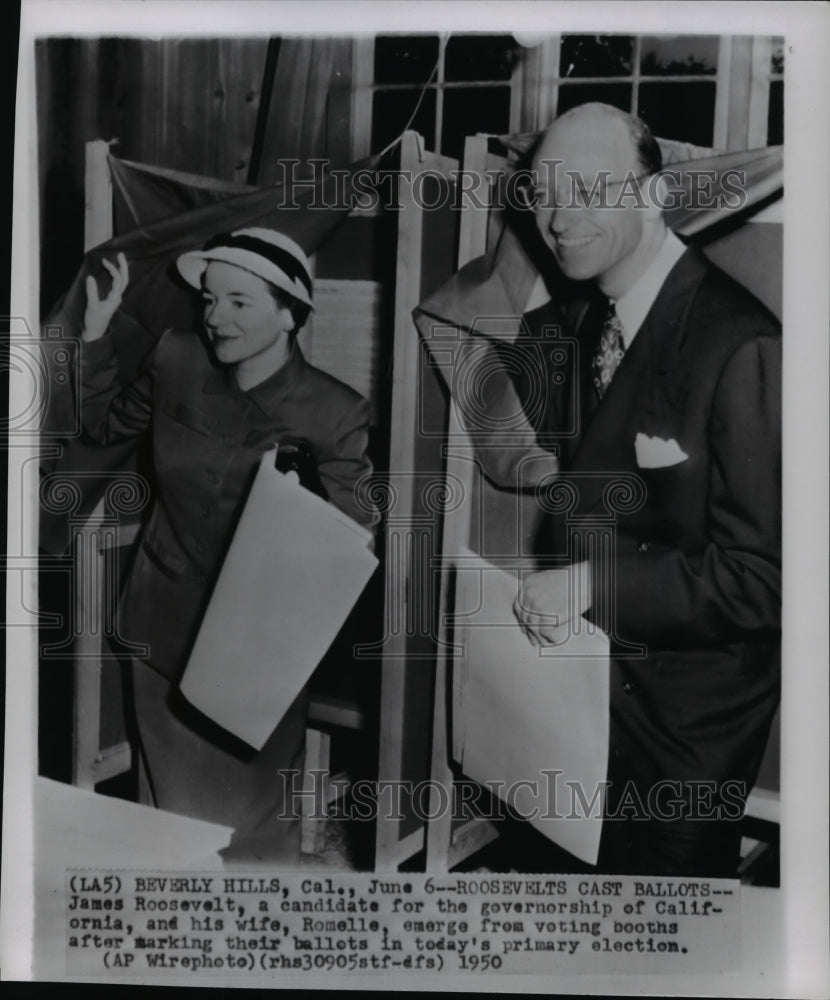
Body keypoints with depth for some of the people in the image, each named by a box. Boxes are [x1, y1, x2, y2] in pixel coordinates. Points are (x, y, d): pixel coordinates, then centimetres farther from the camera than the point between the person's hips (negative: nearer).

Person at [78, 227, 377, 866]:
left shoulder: (333, 412, -16)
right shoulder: (176, 360, -6)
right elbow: (105, 423, 11)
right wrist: (97, 331, -1)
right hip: (167, 629, 3)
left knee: (255, 825, 13)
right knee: (178, 813, 23)